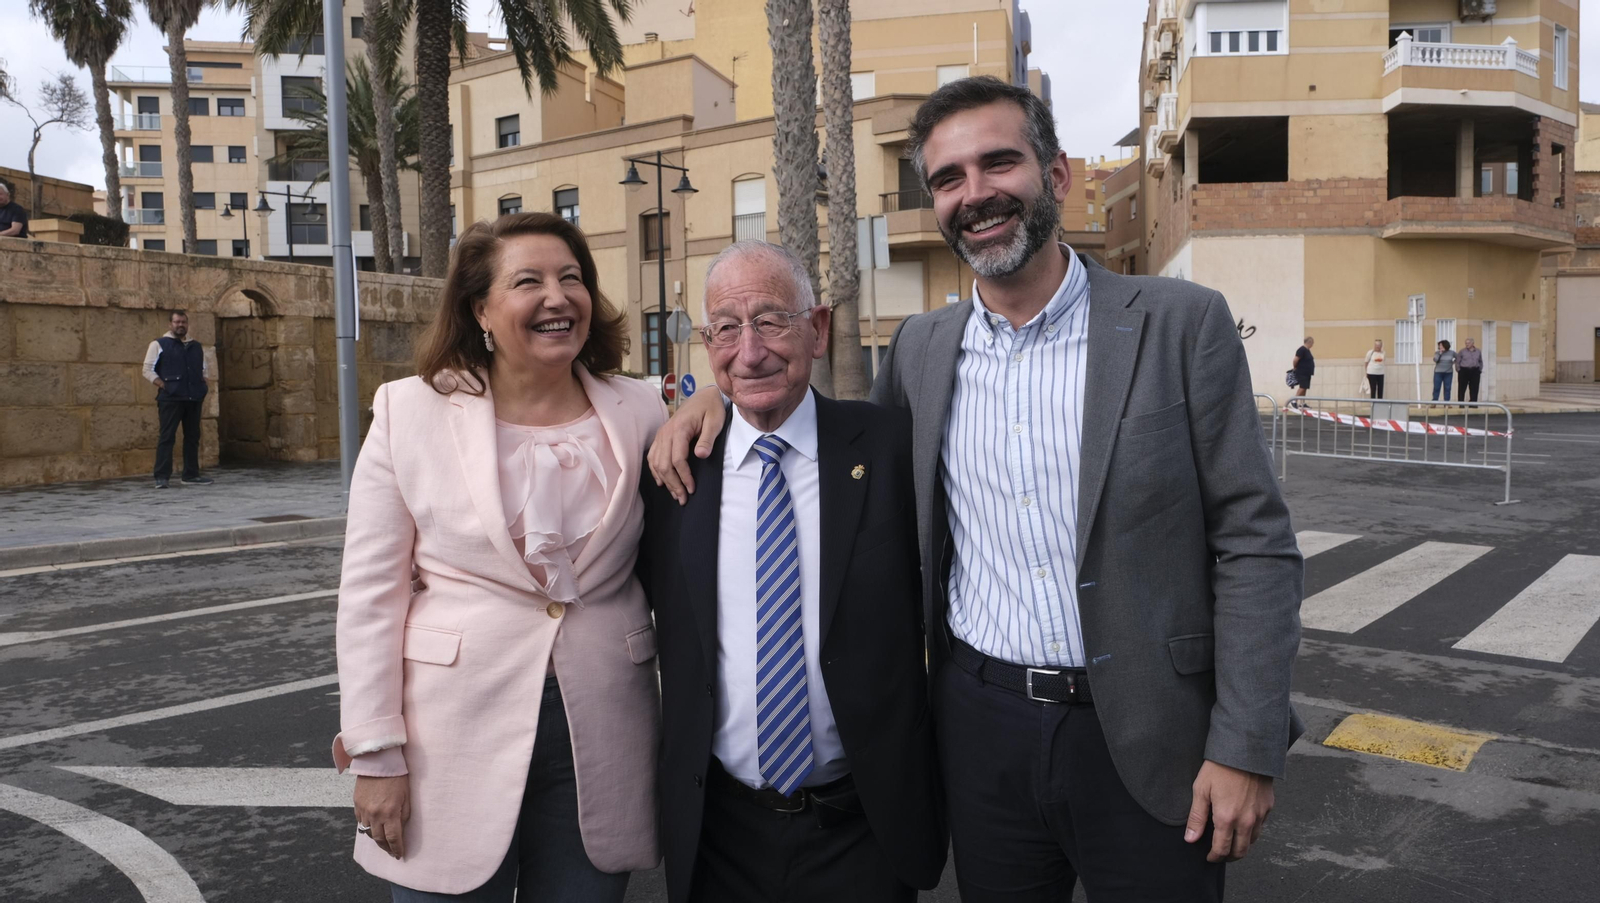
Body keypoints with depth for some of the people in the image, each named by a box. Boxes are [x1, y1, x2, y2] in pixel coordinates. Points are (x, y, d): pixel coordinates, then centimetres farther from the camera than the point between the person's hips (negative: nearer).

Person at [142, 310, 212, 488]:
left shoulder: (197, 347, 16)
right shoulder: (159, 345, 2)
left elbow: (205, 369, 24)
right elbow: (148, 370, -2)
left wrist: (204, 386, 8)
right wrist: (163, 386, -11)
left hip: (194, 399, 5)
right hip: (170, 399, -5)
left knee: (192, 437, 9)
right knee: (167, 437, -7)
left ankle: (191, 474, 17)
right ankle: (162, 476, -5)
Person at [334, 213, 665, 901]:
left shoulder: (642, 415, 0)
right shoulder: (411, 412, -4)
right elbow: (371, 593, -2)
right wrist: (376, 753, -4)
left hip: (600, 749, 2)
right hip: (451, 747, -1)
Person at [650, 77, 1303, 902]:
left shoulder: (1182, 325, -8)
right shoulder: (921, 347, 2)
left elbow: (1254, 542, -7)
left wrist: (1245, 746, -11)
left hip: (1144, 737, -2)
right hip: (981, 724, 3)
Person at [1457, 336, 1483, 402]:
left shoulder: (1478, 352, 10)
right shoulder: (1462, 351, 1)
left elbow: (1480, 362, 18)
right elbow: (1457, 361, 3)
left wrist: (1480, 370, 11)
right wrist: (1458, 370, -2)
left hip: (1475, 372, 3)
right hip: (1464, 371, -3)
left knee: (1474, 389, 3)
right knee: (1462, 389, -2)